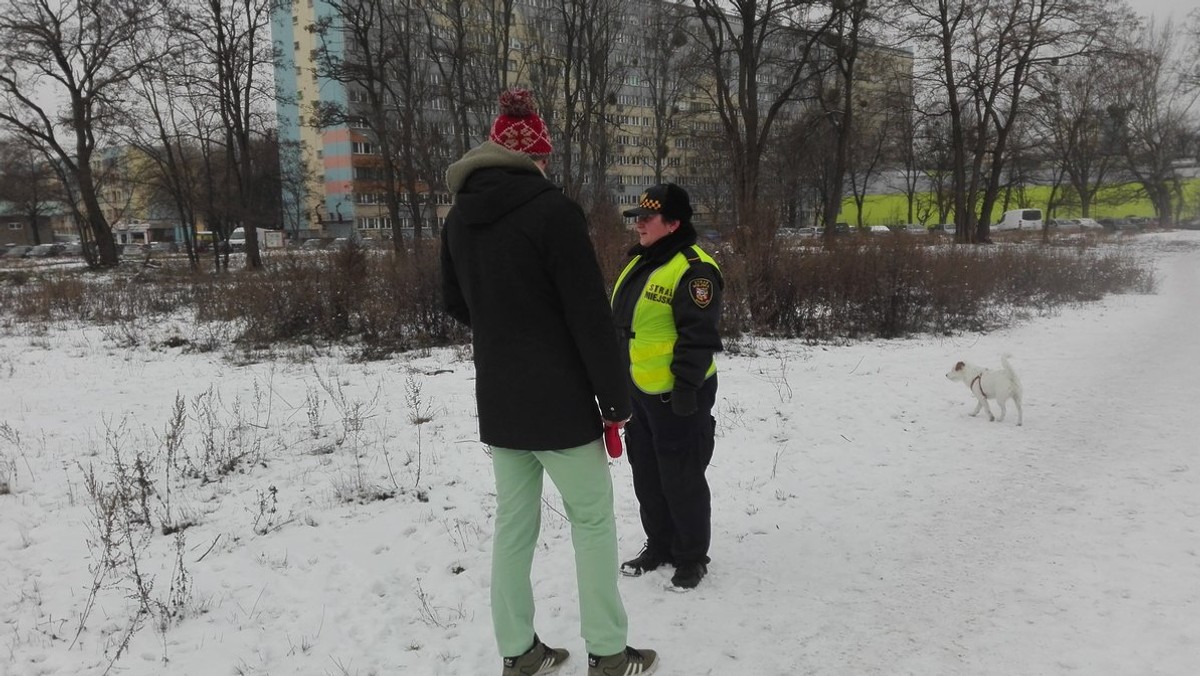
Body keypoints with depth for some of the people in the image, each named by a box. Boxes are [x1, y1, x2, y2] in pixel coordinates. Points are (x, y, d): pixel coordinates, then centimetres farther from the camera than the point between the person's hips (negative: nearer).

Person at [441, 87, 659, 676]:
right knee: (592, 520, 7)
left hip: (496, 400, 6)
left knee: (514, 523, 13)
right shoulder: (552, 210, -15)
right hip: (558, 401, -6)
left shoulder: (459, 216, 5)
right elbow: (591, 315, -16)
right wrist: (615, 397, -8)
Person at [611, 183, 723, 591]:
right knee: (646, 475, 18)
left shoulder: (693, 270, -17)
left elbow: (699, 337, -21)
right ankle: (659, 546, 34)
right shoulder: (639, 264, 12)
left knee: (681, 480, 2)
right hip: (638, 390, 9)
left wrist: (686, 389, -22)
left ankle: (692, 557, 19)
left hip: (676, 394, -9)